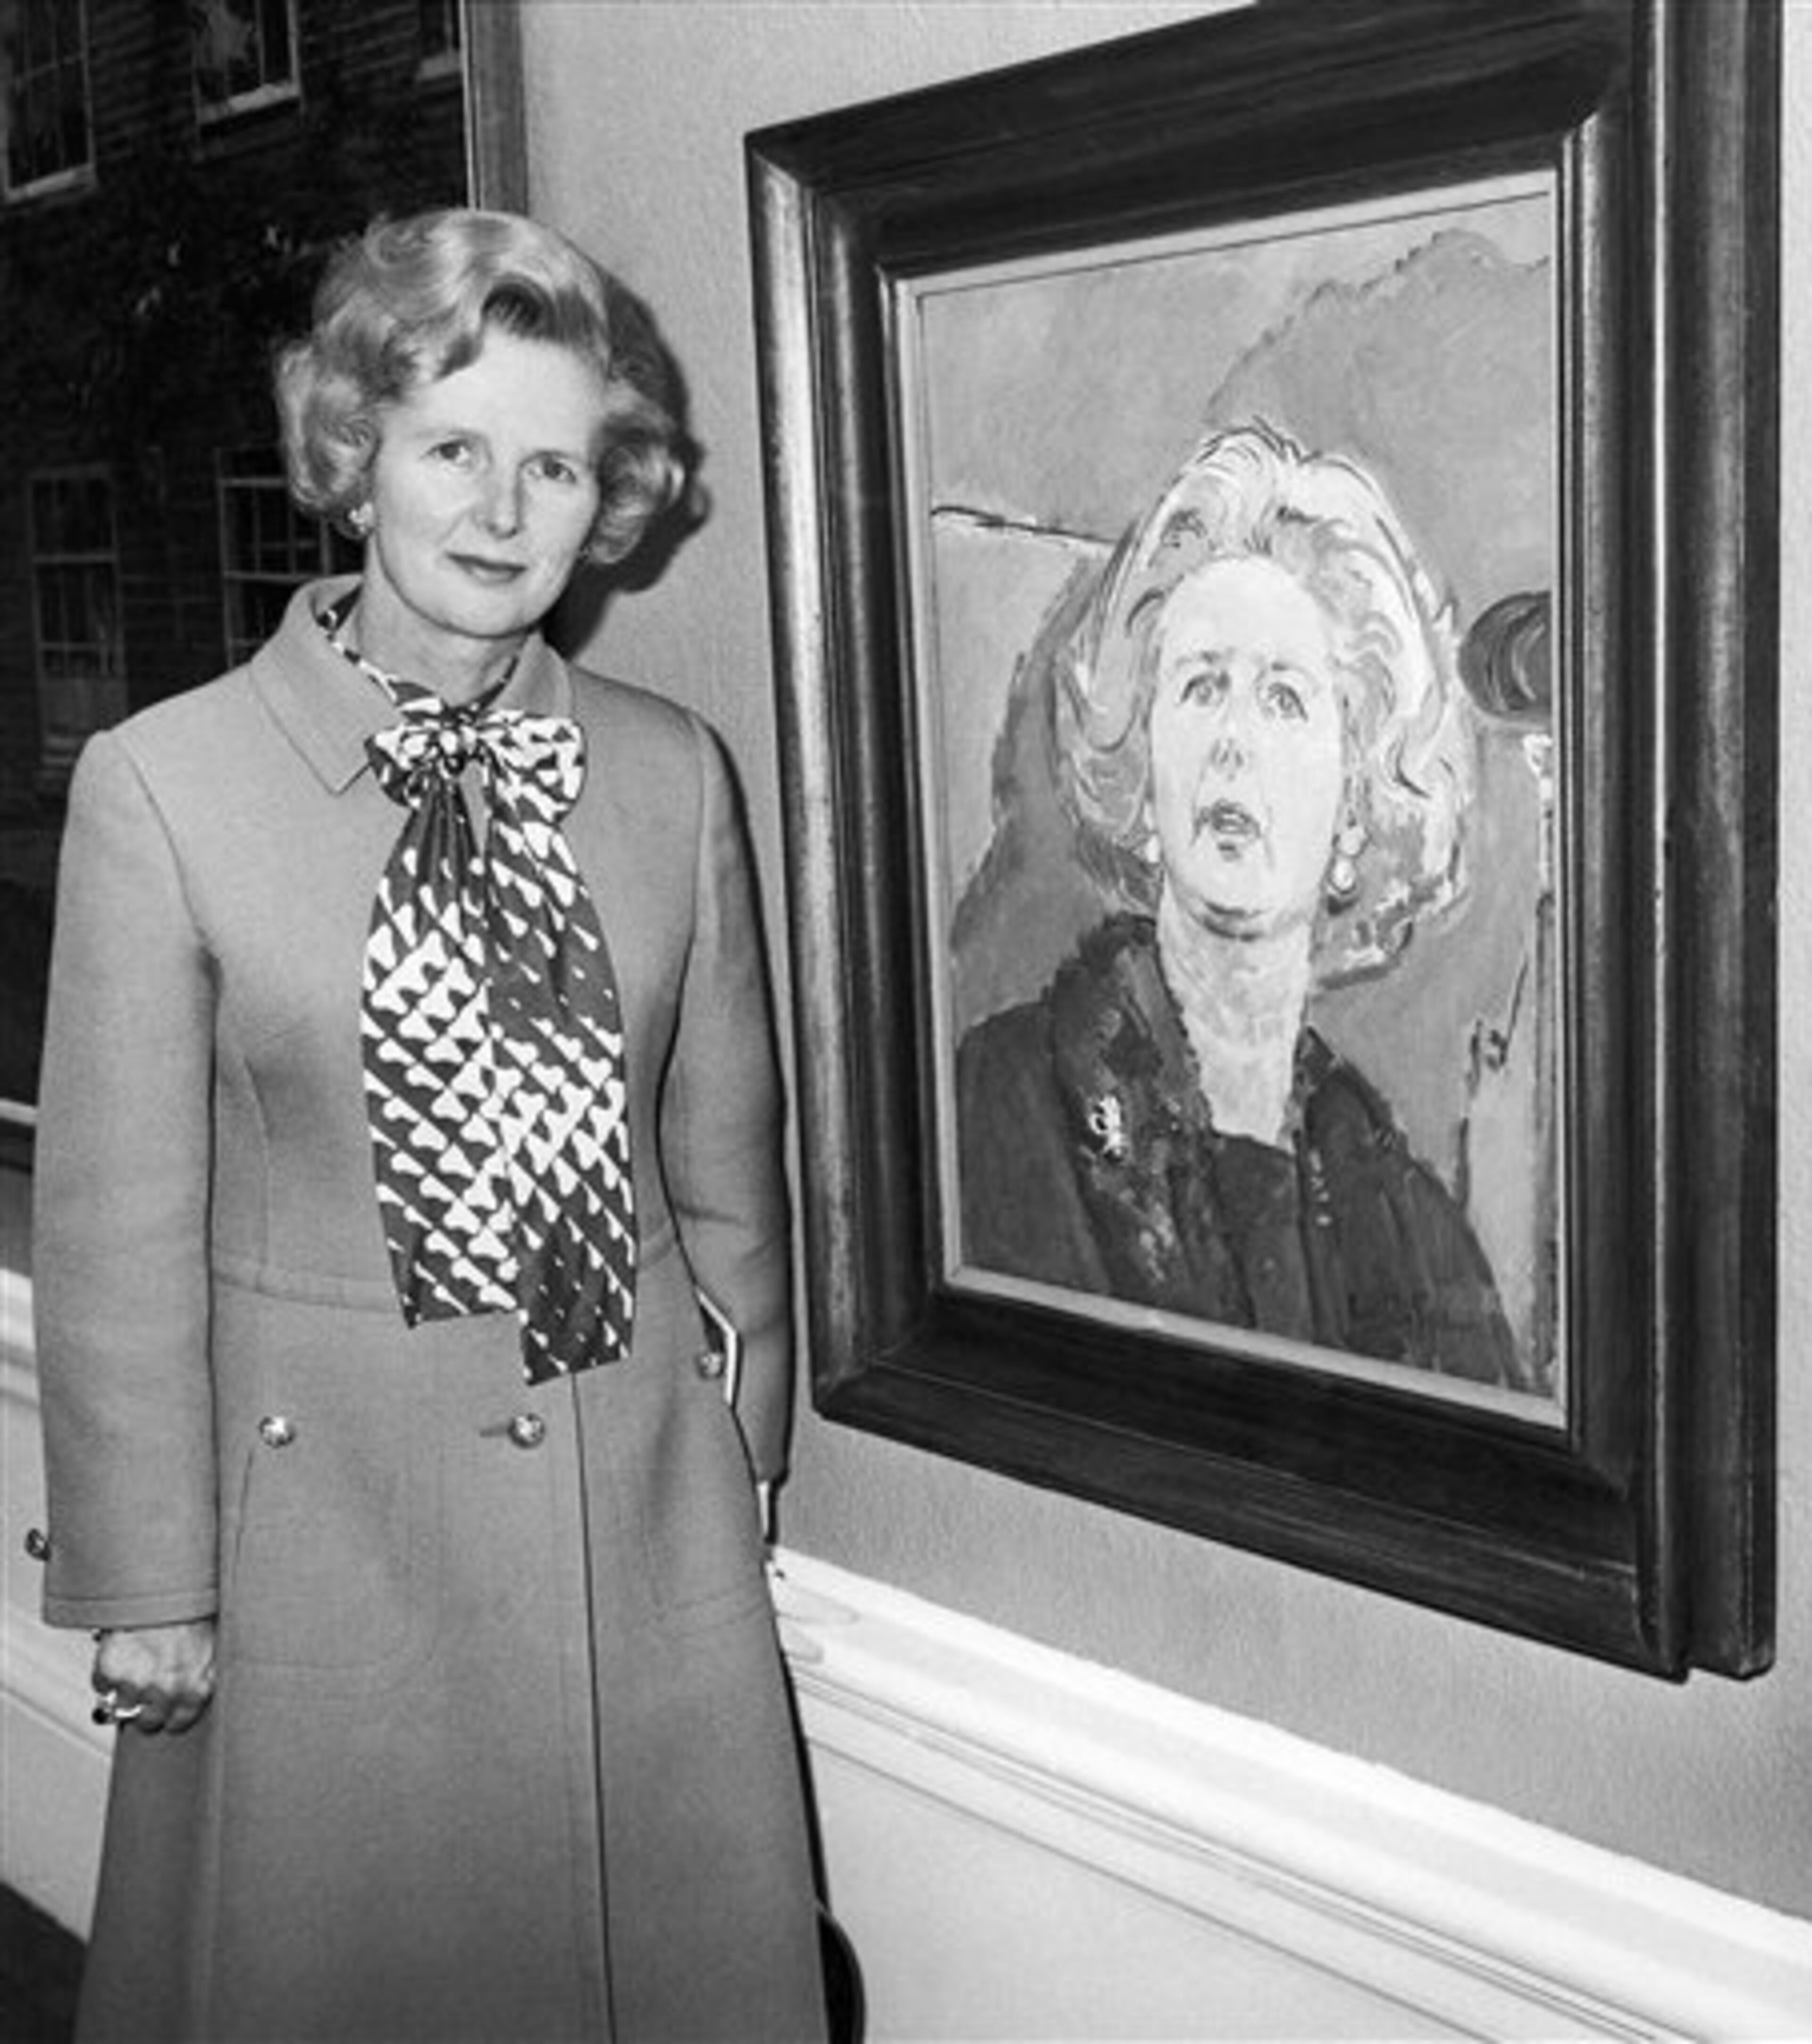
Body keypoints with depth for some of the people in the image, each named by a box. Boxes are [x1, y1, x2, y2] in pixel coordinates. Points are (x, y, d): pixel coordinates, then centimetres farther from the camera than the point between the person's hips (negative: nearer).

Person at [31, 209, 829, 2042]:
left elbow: (727, 1158, 7)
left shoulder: (674, 776, 0)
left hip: (646, 1511, 3)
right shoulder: (161, 788, -9)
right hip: (326, 1513, -2)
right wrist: (147, 1587, -4)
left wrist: (745, 1459, 10)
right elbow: (120, 1223, -7)